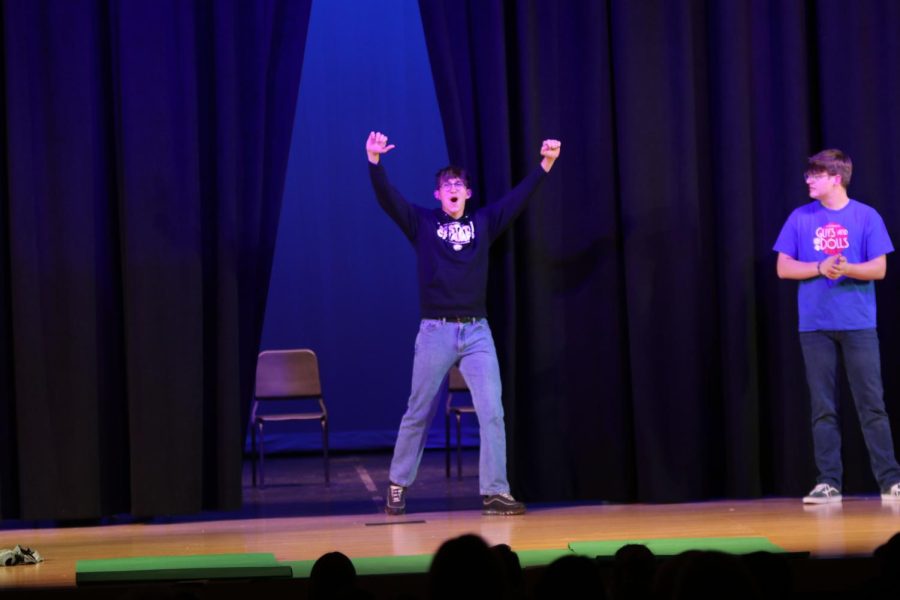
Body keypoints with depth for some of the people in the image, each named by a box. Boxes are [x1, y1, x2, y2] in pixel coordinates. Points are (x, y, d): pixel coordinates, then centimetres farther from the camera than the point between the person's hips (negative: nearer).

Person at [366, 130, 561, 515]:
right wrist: (374, 161, -24)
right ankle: (398, 485, 21)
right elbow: (387, 198, -8)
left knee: (492, 411, -7)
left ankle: (494, 492, -5)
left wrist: (546, 164, -10)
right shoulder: (422, 223, 4)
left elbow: (520, 195, 2)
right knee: (418, 414, 7)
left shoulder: (483, 222, 9)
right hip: (435, 331, -2)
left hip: (477, 331, 2)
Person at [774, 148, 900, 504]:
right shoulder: (800, 218, 7)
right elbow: (784, 268, 4)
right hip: (815, 326, 2)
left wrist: (847, 268, -20)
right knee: (823, 408, 2)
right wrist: (821, 268, -12)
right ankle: (828, 483, 6)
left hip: (858, 324, -2)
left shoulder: (866, 217, 2)